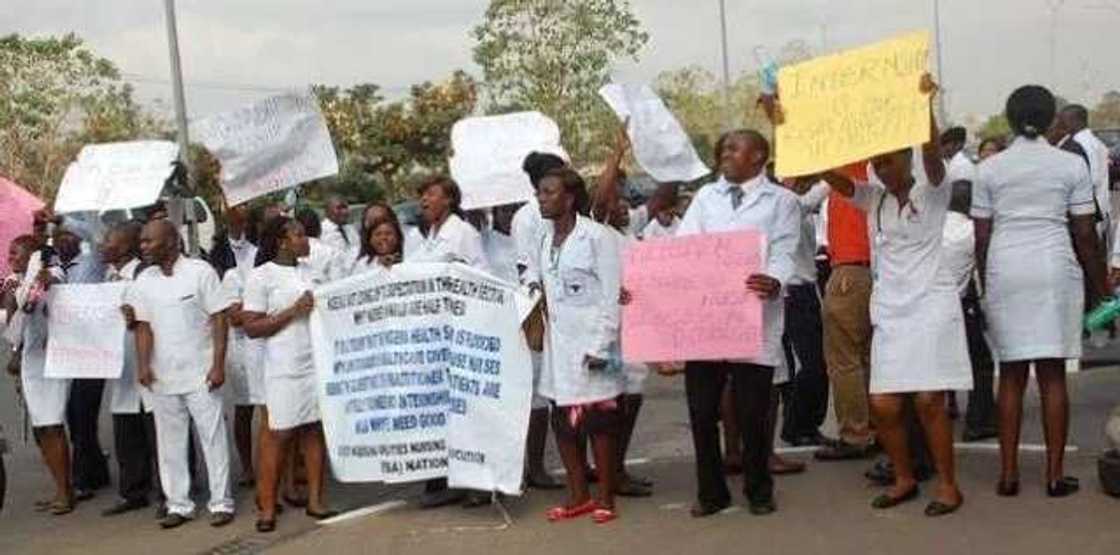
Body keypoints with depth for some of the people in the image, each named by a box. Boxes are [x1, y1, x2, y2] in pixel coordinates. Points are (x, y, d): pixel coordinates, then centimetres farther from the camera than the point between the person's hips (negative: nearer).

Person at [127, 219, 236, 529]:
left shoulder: (200, 272, -6)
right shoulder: (143, 281, 7)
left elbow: (219, 319, -7)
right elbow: (143, 326, 7)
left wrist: (218, 364, -12)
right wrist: (143, 364, -7)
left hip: (200, 374, -4)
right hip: (162, 377, 4)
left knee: (213, 439, 1)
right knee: (170, 443, 9)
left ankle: (221, 503, 9)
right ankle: (178, 505, 18)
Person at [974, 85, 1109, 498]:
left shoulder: (989, 168, 4)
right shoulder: (1071, 165, 2)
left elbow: (981, 236, 4)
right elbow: (1084, 234, 1)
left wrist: (986, 286, 14)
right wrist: (1099, 286, 11)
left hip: (1004, 270, 1)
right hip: (1054, 268, -1)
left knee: (1011, 374, 7)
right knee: (1053, 374, 3)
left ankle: (1008, 473, 8)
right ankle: (1055, 475, 6)